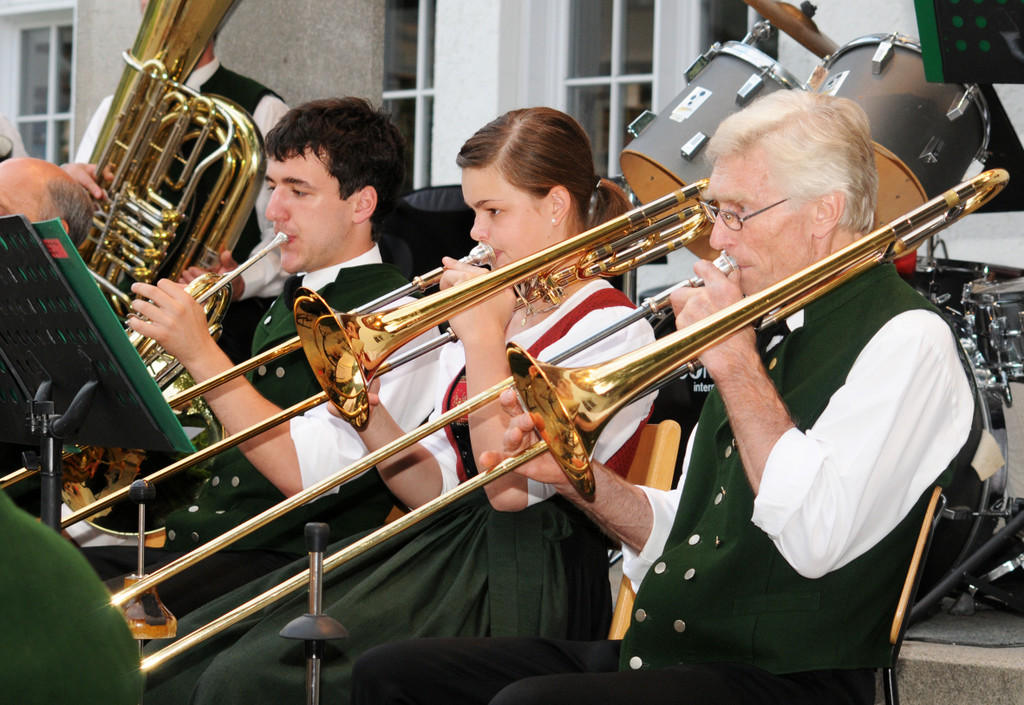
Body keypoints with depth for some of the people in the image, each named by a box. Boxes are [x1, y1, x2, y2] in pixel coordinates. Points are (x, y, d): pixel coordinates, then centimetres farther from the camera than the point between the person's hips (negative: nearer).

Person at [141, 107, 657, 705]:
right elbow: (436, 490, 15)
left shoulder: (613, 330, -6)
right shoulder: (494, 314, 18)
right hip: (445, 547, 8)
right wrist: (367, 413, -2)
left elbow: (512, 488, -17)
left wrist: (484, 337, -12)